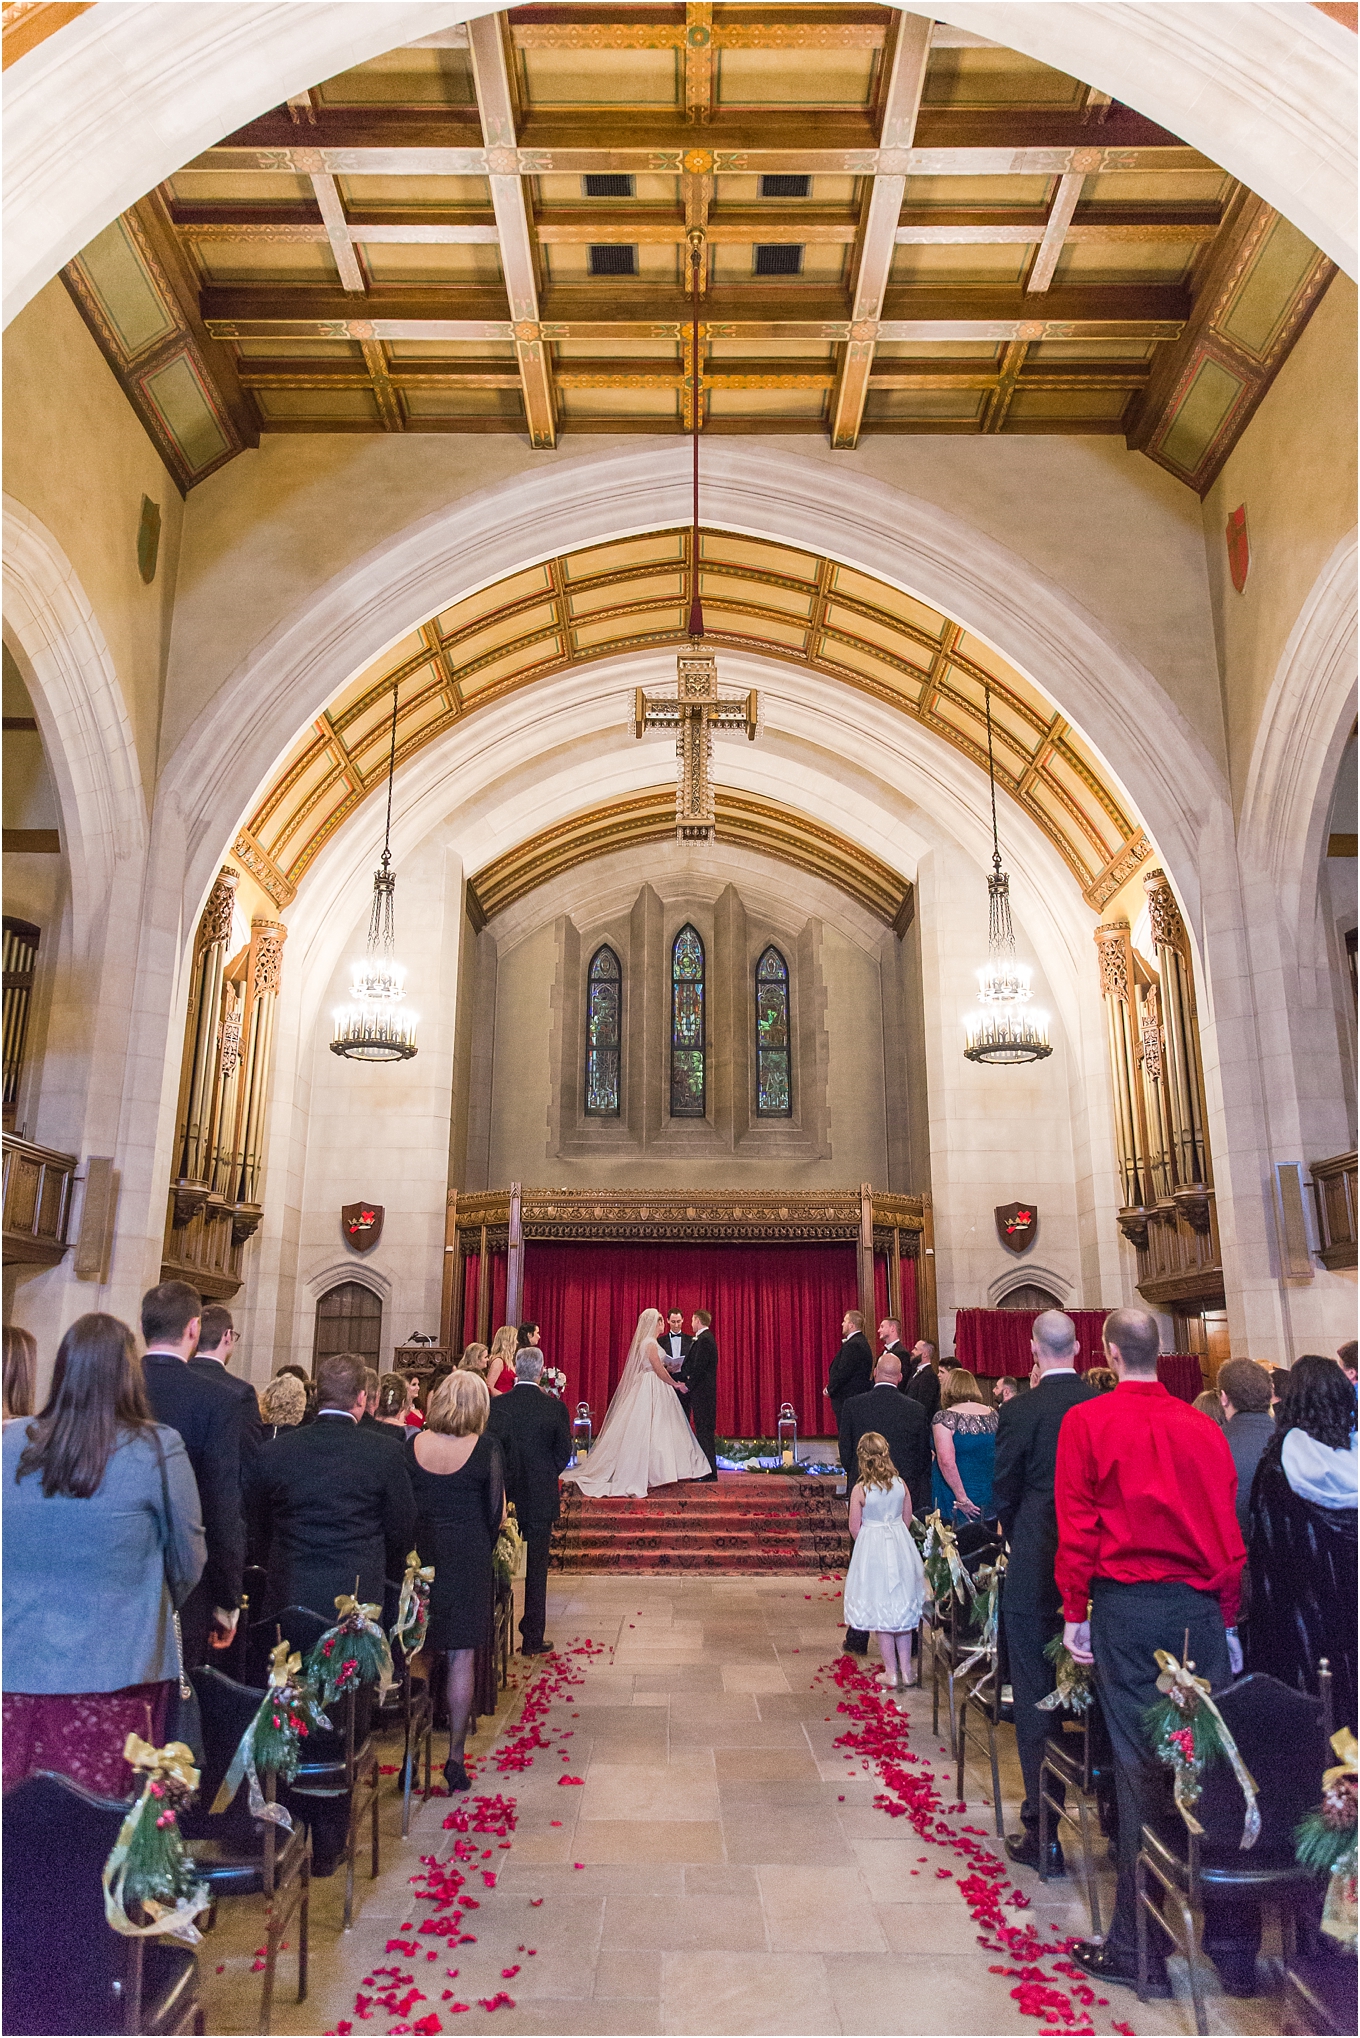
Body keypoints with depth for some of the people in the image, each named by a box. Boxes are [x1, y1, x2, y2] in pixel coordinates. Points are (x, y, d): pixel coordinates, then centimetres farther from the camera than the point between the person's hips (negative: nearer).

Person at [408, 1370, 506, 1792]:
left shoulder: (412, 1445, -5)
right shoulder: (486, 1448, -12)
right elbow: (496, 1512, -7)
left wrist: (416, 1548, 12)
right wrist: (483, 1550, 9)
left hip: (420, 1555, 2)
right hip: (468, 1559, -2)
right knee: (460, 1660, 7)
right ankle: (455, 1756, 14)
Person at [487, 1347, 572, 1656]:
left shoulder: (496, 1405, -9)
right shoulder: (555, 1408, -10)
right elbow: (564, 1454, -3)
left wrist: (501, 1482, 10)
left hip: (504, 1497, 1)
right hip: (541, 1500, -1)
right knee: (536, 1570, 8)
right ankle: (533, 1639, 12)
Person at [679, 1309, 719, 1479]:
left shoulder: (704, 1339, -15)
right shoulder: (702, 1338, 18)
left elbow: (699, 1367, -20)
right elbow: (691, 1364, 17)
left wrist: (688, 1385, -11)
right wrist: (684, 1381, 5)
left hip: (702, 1392, -10)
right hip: (699, 1391, 10)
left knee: (704, 1430, -7)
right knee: (703, 1429, 11)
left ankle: (709, 1471, -4)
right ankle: (707, 1469, 16)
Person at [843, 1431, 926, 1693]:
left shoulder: (860, 1490, -16)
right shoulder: (900, 1484, -6)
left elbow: (855, 1528, -9)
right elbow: (907, 1520, 5)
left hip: (872, 1551, -4)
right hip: (901, 1549, 4)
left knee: (880, 1612, 9)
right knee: (902, 1607, 15)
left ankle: (891, 1672, 16)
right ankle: (905, 1669, 21)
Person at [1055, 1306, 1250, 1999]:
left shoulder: (1086, 1421, -3)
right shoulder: (1203, 1427, 5)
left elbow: (1075, 1523, -5)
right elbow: (1229, 1531, 8)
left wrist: (1075, 1613, 2)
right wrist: (1225, 1619, 16)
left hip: (1127, 1604, -3)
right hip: (1200, 1607, 3)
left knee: (1139, 1770, 3)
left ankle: (1138, 1950, 12)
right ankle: (1234, 1946, 17)